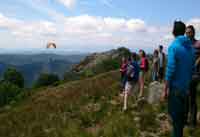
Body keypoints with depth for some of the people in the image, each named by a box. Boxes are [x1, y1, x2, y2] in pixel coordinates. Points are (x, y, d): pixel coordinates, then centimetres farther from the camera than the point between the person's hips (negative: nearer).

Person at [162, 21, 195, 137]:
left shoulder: (174, 46, -15)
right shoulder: (191, 47, 5)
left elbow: (170, 70, -19)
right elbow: (192, 68, 9)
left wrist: (165, 89, -12)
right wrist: (188, 84, 19)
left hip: (175, 87, -6)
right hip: (186, 87, 7)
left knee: (175, 116, 3)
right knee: (182, 114, 18)